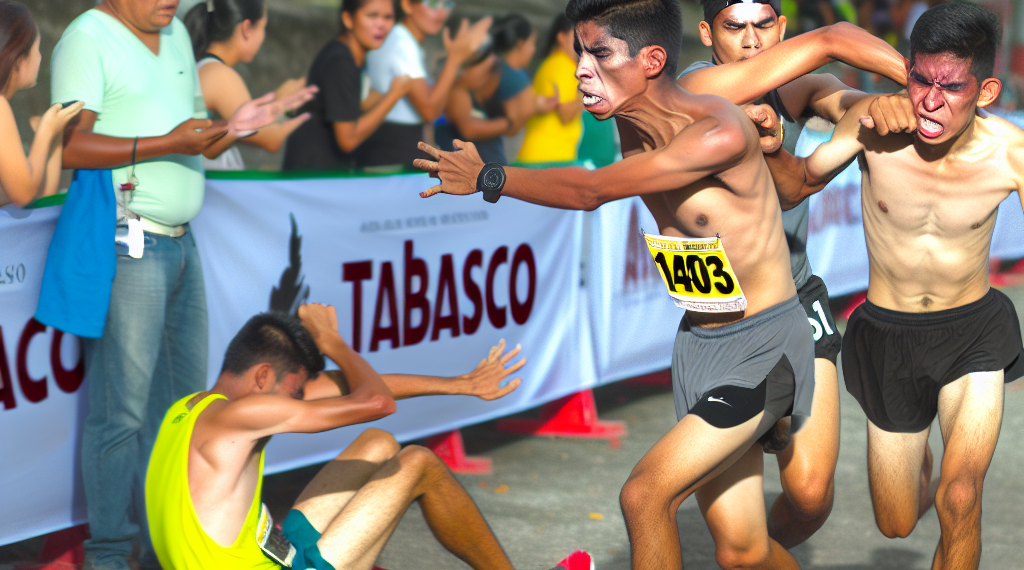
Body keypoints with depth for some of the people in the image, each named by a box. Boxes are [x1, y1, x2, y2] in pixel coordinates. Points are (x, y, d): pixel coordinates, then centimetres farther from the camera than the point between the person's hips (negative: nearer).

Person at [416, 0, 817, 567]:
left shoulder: (721, 133, -25)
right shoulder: (636, 127, -2)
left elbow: (591, 191, -20)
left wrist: (488, 178, -12)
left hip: (764, 349, -7)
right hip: (698, 344, 7)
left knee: (645, 493, -18)